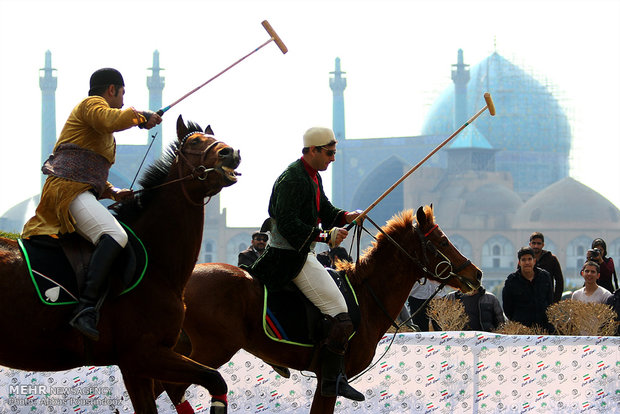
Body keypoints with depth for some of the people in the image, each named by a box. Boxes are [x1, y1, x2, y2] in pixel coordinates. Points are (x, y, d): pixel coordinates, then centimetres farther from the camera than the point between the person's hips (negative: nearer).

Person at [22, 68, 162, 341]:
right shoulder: (92, 104, 2)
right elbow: (111, 120, -22)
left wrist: (113, 192, 19)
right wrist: (140, 116, -8)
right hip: (69, 188, -11)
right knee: (115, 236, -31)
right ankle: (85, 312, -45)